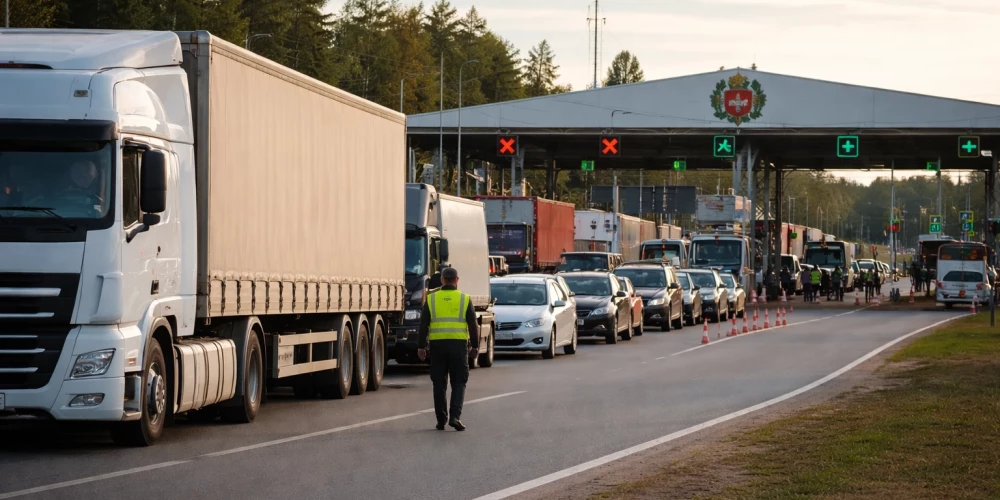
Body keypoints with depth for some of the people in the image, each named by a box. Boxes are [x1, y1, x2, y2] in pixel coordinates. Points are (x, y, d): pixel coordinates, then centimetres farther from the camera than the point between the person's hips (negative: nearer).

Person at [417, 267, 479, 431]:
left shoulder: (431, 299, 4)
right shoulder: (464, 299, 1)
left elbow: (423, 325, 1)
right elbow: (473, 325, 0)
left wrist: (421, 346, 5)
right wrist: (475, 346, 7)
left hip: (437, 345, 1)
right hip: (458, 344, -1)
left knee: (439, 384, 9)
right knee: (458, 383, 5)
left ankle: (441, 420, 11)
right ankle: (455, 416, -11)